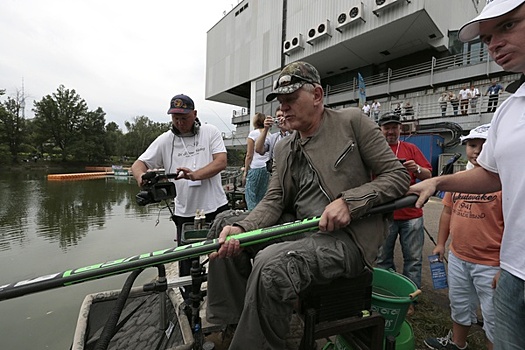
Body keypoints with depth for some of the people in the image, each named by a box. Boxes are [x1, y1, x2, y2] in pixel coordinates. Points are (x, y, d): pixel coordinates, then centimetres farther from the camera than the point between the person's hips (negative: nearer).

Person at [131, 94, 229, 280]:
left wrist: (195, 175, -26)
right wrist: (141, 176, -22)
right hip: (185, 213, 1)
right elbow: (138, 164, 3)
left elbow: (221, 162, -10)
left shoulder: (210, 132, 1)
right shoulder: (165, 140, 5)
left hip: (215, 208, -1)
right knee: (186, 264, 13)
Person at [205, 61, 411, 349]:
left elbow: (398, 175, -4)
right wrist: (241, 228, -15)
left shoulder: (352, 121, -1)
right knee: (225, 229, -2)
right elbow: (273, 201, 4)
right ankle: (229, 325, 12)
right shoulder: (283, 148, 13)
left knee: (271, 264, -31)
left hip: (347, 236, -6)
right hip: (299, 228, 7)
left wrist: (349, 201, -20)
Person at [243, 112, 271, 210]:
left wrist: (245, 171, 0)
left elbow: (249, 155, -6)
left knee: (250, 197, 1)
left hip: (255, 167, -6)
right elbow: (271, 154, 10)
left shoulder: (253, 133, -4)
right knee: (262, 198, 12)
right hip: (267, 168, 6)